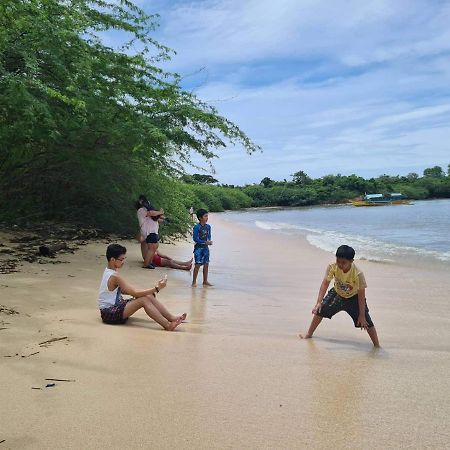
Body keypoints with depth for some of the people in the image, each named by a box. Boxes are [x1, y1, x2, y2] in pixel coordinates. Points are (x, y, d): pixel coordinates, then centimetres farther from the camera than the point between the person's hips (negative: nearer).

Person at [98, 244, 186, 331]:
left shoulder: (109, 271, 8)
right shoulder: (114, 276, -21)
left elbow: (122, 290, 15)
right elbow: (134, 293, -22)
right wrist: (156, 288, -22)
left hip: (114, 307, 9)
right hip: (109, 313, -9)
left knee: (149, 296, -1)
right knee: (144, 300, -24)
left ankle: (171, 318, 1)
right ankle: (168, 326, -25)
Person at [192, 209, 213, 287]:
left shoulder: (208, 226, 6)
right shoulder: (197, 227, -14)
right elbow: (195, 238, -15)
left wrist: (209, 241, -9)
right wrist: (205, 242, -19)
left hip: (205, 247, 6)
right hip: (198, 247, -6)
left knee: (206, 264, 9)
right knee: (198, 265, -6)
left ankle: (205, 281, 21)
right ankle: (194, 282, 5)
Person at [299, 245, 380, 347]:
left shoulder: (358, 274, -35)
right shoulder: (332, 267, -28)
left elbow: (361, 295, -27)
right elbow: (325, 284, -24)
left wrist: (362, 315, -23)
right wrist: (319, 302, -32)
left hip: (353, 298, -3)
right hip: (337, 294, 3)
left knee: (366, 322, -8)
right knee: (320, 310, -2)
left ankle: (377, 346, 10)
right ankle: (309, 334, 19)